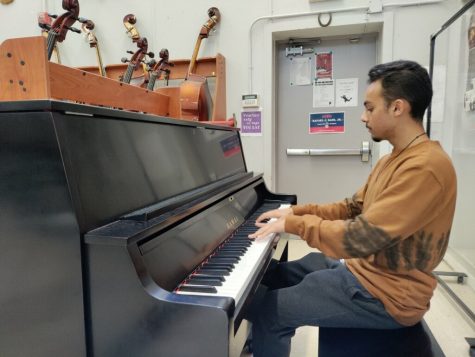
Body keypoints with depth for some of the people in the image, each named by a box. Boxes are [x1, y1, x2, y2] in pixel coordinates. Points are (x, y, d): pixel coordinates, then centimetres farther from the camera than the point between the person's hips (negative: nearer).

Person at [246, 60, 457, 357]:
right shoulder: (394, 158, 9)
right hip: (362, 268, 10)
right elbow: (352, 209, 13)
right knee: (270, 275, 13)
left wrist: (293, 223, -18)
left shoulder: (425, 167, -25)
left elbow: (358, 240, -31)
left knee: (267, 310, -14)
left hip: (384, 293, -10)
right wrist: (296, 211, 3)